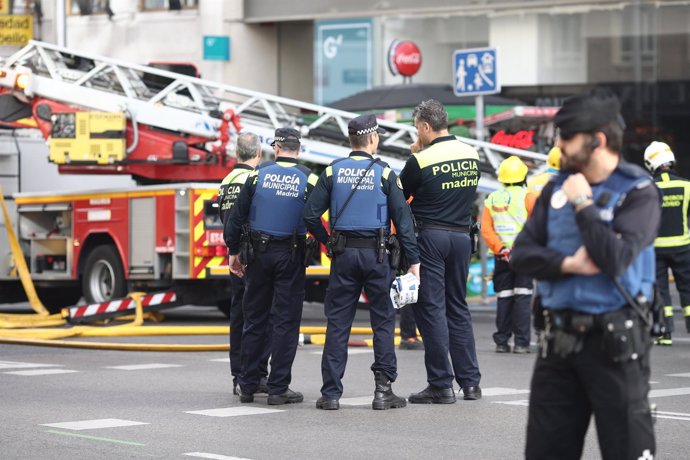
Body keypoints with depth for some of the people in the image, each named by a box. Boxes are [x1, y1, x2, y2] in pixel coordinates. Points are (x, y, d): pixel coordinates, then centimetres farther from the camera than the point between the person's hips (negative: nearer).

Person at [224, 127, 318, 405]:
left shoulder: (259, 174, -1)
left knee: (255, 319, 10)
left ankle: (248, 386, 14)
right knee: (285, 322, 1)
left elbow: (237, 216, 1)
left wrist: (233, 251, 9)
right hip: (291, 257, -2)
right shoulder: (309, 180, -5)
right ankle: (278, 388, -1)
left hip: (259, 254, 2)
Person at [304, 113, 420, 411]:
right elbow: (403, 218, -5)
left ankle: (331, 392, 3)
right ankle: (383, 390, 2)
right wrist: (413, 260, -1)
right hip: (376, 253, -2)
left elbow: (311, 214, -1)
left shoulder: (333, 171, 2)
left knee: (337, 322, 5)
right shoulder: (384, 173, -3)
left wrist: (327, 241, 15)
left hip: (344, 253, 2)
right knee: (383, 321, 6)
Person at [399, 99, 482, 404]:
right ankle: (470, 382, 14)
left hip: (430, 237, -6)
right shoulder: (471, 155, 4)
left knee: (431, 309, -1)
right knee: (458, 308, 15)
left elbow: (400, 194, -1)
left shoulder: (421, 161, -13)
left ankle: (441, 384, -2)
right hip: (461, 236, 6)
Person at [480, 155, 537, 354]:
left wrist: (500, 249, -6)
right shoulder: (528, 197, -4)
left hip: (502, 256, 3)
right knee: (522, 297, -1)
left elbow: (486, 229, -1)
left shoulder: (491, 199, 7)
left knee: (504, 298, 9)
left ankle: (501, 341, 9)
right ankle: (521, 342, -5)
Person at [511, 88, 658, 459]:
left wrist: (582, 203, -12)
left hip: (614, 341, -6)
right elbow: (522, 254, 5)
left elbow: (614, 259, -22)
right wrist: (567, 264, -12)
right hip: (559, 340, 6)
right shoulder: (557, 188, 10)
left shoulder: (637, 191, -8)